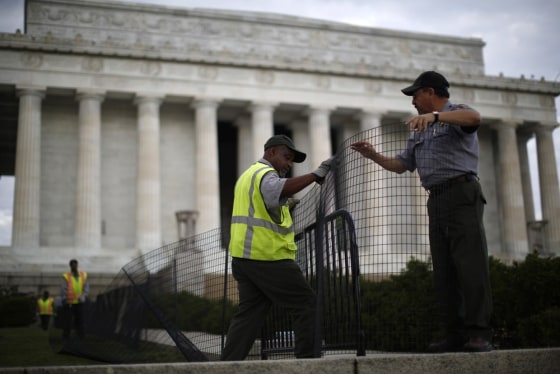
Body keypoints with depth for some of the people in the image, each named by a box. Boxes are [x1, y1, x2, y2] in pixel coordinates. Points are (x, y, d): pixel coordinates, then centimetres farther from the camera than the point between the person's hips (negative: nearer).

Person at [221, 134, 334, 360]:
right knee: (306, 303, -1)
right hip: (267, 257, -10)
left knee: (249, 312, 9)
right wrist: (316, 175, -34)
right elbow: (278, 189, -34)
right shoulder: (265, 173, -10)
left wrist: (285, 206, 20)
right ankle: (307, 359, -2)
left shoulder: (249, 174, 23)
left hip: (244, 257, 10)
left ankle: (228, 363, 4)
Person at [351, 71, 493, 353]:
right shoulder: (419, 132, 24)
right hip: (436, 200, 8)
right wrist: (373, 155, 13)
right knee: (443, 269, 1)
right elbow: (401, 165, 27)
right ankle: (456, 334, 0)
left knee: (470, 262, -14)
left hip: (461, 193, -8)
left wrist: (435, 115, -37)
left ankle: (479, 334, -16)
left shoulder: (456, 113, 2)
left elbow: (474, 118, -23)